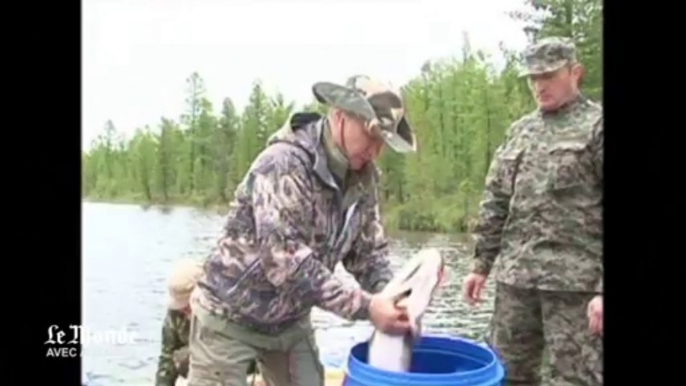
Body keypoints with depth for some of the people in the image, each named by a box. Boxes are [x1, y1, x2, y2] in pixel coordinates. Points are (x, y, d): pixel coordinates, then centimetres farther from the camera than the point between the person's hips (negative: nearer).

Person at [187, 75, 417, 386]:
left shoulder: (362, 178, -4)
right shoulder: (285, 163, -27)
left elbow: (369, 250, 3)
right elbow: (286, 260, -33)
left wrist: (387, 296, -18)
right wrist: (364, 306, -34)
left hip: (290, 321, 7)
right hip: (230, 316, -7)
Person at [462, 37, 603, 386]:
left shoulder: (596, 126, -3)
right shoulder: (519, 131, 15)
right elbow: (495, 203, 16)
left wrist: (603, 289, -16)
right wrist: (481, 264, 11)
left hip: (575, 280, -6)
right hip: (514, 275, 6)